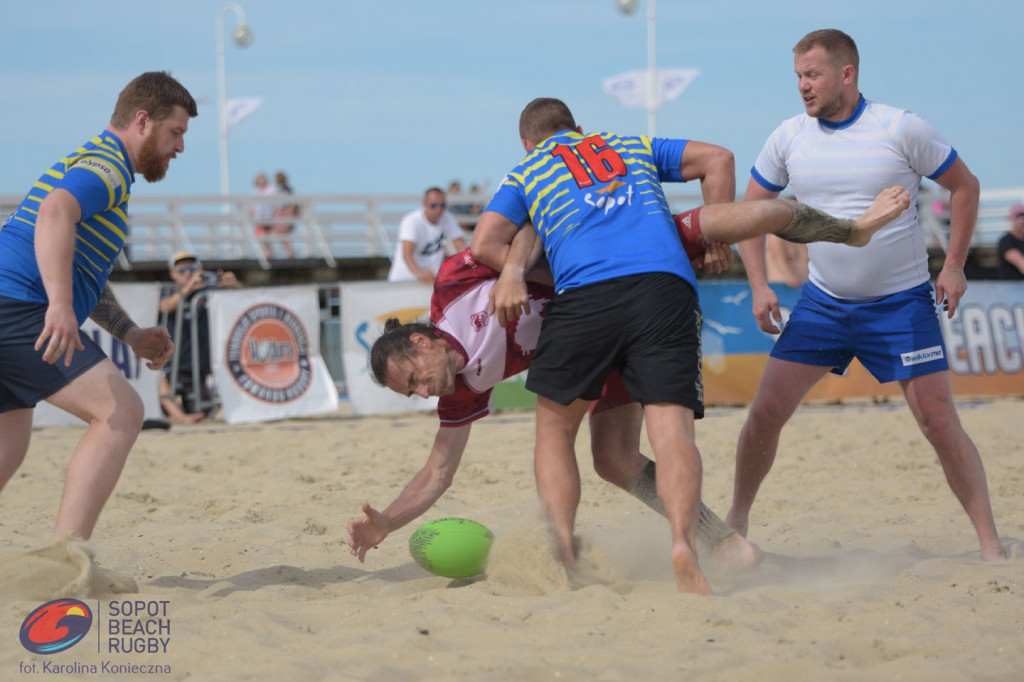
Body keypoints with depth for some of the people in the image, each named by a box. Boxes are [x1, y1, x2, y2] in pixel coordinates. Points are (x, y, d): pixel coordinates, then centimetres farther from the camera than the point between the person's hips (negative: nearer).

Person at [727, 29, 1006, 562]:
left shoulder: (901, 129, -12)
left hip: (901, 303, -3)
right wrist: (758, 286, -2)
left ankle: (989, 542, 1)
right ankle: (736, 523, 15)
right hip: (823, 301, 3)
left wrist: (954, 267, -4)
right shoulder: (789, 138, -2)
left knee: (938, 421, -8)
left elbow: (963, 185, 1)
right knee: (766, 411, -3)